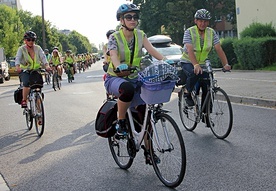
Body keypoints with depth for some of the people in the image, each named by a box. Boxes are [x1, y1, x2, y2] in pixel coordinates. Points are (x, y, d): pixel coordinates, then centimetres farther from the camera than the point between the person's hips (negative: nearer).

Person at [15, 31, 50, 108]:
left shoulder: (38, 48, 3)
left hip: (36, 70, 3)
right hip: (25, 71, -2)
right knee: (26, 83, -29)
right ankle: (24, 100, -17)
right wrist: (18, 67, -40)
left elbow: (43, 57, -11)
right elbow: (18, 58, -18)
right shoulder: (21, 49, -2)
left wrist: (47, 65, -31)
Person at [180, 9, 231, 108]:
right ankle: (187, 93, -9)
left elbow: (219, 49, -9)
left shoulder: (212, 32, -3)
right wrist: (196, 65, -43)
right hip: (188, 62, -4)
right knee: (195, 73, -37)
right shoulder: (189, 32, -14)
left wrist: (225, 64, -24)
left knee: (208, 89, -9)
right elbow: (190, 50, -27)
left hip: (203, 64, 4)